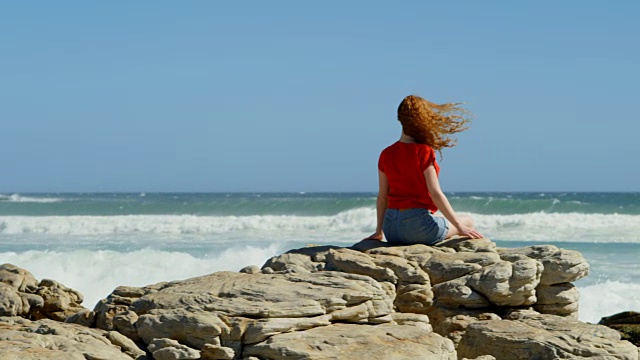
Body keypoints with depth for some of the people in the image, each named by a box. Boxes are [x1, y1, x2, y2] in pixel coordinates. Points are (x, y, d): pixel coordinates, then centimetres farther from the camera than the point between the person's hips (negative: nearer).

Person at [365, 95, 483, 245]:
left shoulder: (386, 154, 6)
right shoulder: (423, 152, -11)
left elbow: (382, 197, 10)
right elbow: (435, 194, -14)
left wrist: (379, 232, 19)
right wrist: (459, 226, -8)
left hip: (390, 228, 6)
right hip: (417, 225, -6)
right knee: (468, 221, 18)